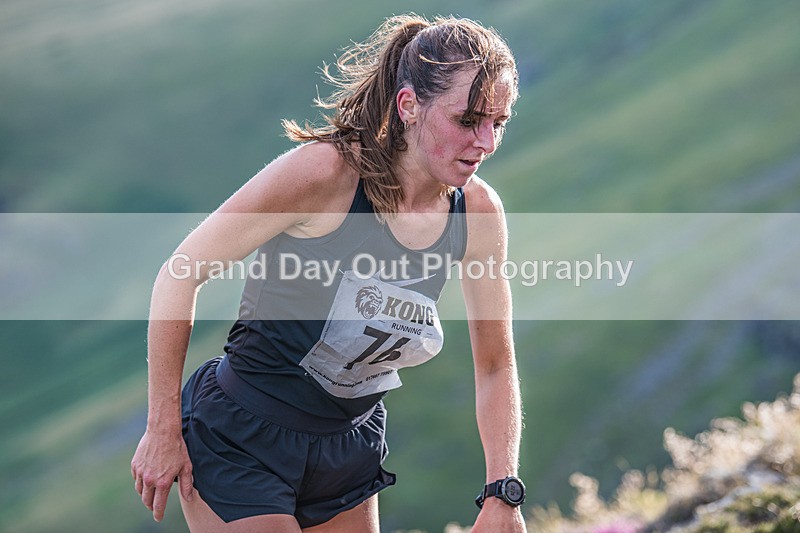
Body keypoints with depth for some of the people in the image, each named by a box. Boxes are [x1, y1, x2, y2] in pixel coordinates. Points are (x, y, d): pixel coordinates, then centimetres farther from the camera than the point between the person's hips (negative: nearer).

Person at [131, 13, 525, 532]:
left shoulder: (479, 212, -7)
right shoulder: (326, 170, -24)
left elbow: (496, 366, 5)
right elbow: (180, 276, -17)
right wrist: (163, 431, -15)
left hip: (350, 450, 6)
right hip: (241, 440, -6)